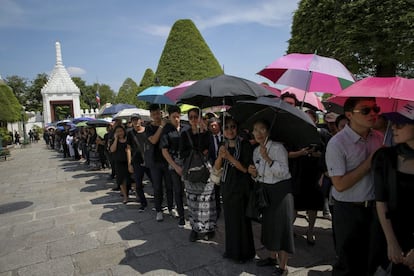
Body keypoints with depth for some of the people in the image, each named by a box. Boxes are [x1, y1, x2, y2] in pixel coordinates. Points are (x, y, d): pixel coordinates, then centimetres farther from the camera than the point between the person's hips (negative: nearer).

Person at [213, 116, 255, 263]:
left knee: (241, 220, 4)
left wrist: (229, 157, -23)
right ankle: (231, 250, 32)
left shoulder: (244, 145, -12)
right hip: (227, 186, 6)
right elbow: (217, 167, 1)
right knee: (229, 219, 14)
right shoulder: (224, 146, 6)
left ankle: (244, 252, 23)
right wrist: (220, 156, -17)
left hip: (241, 187, -6)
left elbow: (246, 168, -16)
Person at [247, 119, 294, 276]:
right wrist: (253, 173, -7)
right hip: (265, 191, 7)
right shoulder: (256, 151, 6)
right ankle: (273, 257, 36)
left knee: (282, 226, -1)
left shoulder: (278, 147, -16)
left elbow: (284, 172, -24)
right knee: (269, 224, 16)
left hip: (281, 190, -7)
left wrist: (267, 159, -33)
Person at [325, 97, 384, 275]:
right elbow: (340, 185, -22)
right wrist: (370, 162, -21)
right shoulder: (337, 143, -19)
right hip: (348, 209, -6)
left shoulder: (379, 138, 1)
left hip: (374, 206, 6)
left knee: (373, 260, 22)